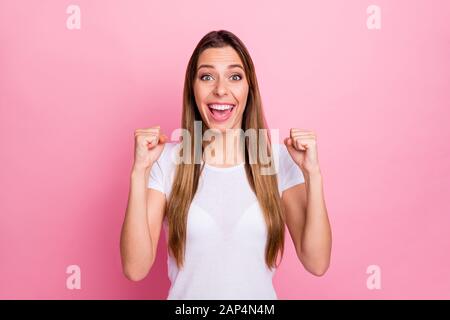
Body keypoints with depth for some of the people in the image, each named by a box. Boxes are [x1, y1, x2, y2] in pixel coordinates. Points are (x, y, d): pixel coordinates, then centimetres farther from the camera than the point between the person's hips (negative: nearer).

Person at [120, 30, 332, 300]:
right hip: (188, 293, 0)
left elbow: (316, 263, -13)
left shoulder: (278, 157, -10)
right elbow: (136, 268, -18)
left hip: (259, 294, 1)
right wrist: (139, 171, -25)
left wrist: (313, 174, -23)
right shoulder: (167, 160, -12)